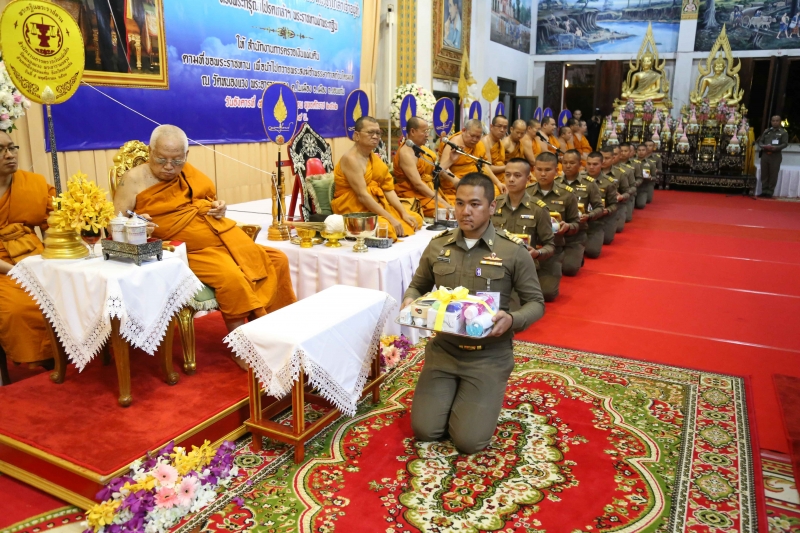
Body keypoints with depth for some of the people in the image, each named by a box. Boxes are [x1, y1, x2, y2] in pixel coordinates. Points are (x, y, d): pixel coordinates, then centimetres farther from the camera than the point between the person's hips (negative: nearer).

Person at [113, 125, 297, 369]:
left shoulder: (190, 173, 12)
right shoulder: (134, 179, -4)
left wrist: (220, 208, 5)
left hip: (226, 237, 7)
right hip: (192, 251, -7)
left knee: (276, 261, 0)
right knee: (232, 279, -31)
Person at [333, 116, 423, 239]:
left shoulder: (375, 158, 13)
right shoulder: (350, 159, -15)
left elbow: (388, 189, 7)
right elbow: (362, 195, -23)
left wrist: (404, 213, -6)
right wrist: (391, 218, -25)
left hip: (377, 207, 9)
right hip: (354, 211, -9)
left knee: (416, 219, 2)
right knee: (387, 227, -34)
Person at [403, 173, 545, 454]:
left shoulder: (514, 252, -10)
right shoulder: (437, 246, 0)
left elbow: (535, 303, -3)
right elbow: (418, 286, 14)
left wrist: (512, 319, -25)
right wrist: (410, 302, -11)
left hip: (489, 355, -3)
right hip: (443, 349, 3)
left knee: (469, 441, -8)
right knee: (424, 430, -3)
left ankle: (488, 395, 23)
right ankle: (454, 392, 27)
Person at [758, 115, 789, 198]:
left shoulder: (783, 132, 4)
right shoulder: (766, 131, 14)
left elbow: (785, 144, -6)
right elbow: (760, 141, 11)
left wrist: (775, 148, -22)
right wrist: (763, 146, -12)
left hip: (776, 156, -3)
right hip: (765, 154, 4)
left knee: (773, 175, -3)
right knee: (764, 174, 5)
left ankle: (770, 192, 1)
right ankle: (764, 191, 12)